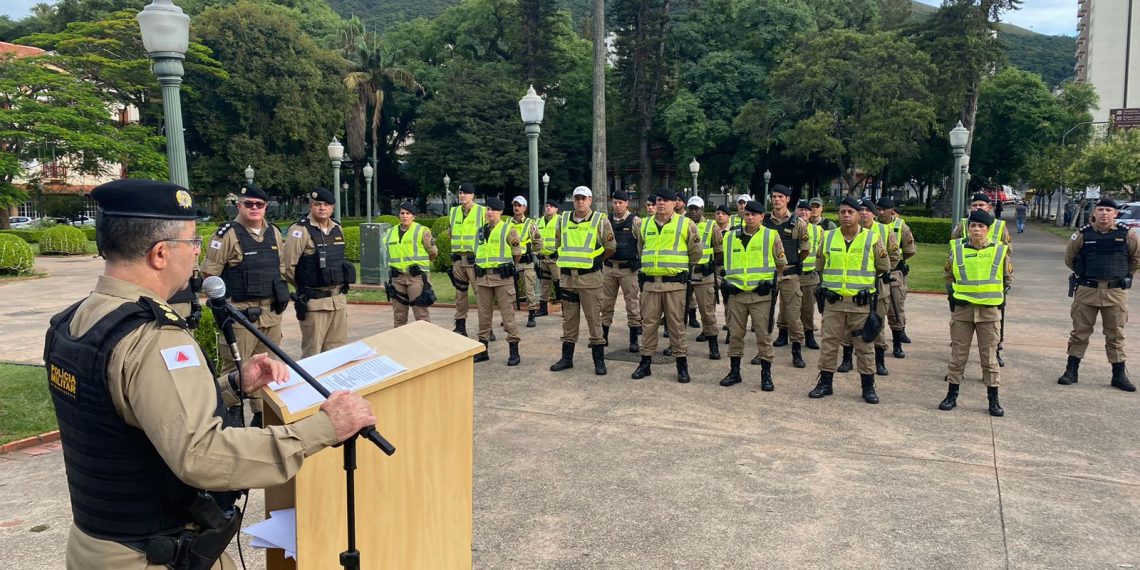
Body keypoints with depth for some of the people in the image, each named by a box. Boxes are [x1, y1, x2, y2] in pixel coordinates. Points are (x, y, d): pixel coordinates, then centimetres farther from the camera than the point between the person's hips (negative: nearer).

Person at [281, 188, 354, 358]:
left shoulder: (337, 229, 11)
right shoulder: (300, 230, -11)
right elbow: (287, 266, -12)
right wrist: (304, 287, 0)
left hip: (339, 299, 7)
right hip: (314, 302, -7)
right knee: (312, 353, 0)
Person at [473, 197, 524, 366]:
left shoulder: (508, 229, -2)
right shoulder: (481, 231, 13)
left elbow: (517, 253, 1)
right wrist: (480, 268, 15)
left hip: (502, 277, -5)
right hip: (483, 277, 5)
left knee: (508, 314, -4)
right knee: (484, 315, 10)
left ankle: (514, 352, 2)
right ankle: (482, 350, 20)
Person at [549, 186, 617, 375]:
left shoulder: (600, 221, -4)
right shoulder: (563, 220, 8)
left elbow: (611, 247, 4)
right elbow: (558, 246, 20)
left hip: (590, 277, -4)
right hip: (567, 276, 4)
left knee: (594, 319, -1)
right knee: (568, 319, 12)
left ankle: (599, 360, 7)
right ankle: (567, 358, 21)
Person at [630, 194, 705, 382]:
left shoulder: (685, 224, -2)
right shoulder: (646, 224, 11)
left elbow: (695, 253, 6)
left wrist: (680, 266, 12)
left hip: (674, 283, -4)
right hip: (650, 283, 4)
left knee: (676, 324, 1)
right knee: (649, 323, 7)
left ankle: (682, 364, 10)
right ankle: (645, 362, 16)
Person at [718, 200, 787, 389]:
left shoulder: (771, 236, 0)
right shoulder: (731, 237, 9)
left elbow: (781, 263, 7)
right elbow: (725, 262, 20)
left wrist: (770, 280, 4)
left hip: (761, 295, -3)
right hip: (736, 294, 3)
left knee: (764, 335, 1)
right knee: (735, 334, 8)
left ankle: (766, 375, 10)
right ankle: (734, 372, 20)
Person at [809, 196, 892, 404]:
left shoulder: (872, 239, -1)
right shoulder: (828, 238, 6)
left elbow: (884, 268, 7)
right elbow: (819, 267, 18)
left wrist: (866, 283, 5)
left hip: (861, 303, -2)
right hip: (834, 302, 2)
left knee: (864, 345, 5)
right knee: (829, 343, 6)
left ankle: (868, 387, 15)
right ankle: (825, 383, 16)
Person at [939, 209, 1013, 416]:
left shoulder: (1000, 251, -1)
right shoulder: (957, 249, 0)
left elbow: (1008, 278, 11)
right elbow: (948, 276, 13)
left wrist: (998, 297, 4)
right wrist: (952, 296, 5)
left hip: (989, 311, -1)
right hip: (962, 309, 1)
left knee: (989, 356, 5)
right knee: (958, 354, 7)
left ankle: (993, 400, 14)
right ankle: (951, 395, 16)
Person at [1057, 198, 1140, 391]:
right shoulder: (1083, 235, -2)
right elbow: (1069, 258, 11)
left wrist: (1124, 275, 14)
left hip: (1115, 292, 0)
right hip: (1086, 290, 0)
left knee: (1116, 335, 8)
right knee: (1080, 332, 6)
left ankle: (1119, 375, 17)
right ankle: (1071, 371, 14)